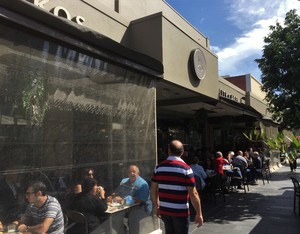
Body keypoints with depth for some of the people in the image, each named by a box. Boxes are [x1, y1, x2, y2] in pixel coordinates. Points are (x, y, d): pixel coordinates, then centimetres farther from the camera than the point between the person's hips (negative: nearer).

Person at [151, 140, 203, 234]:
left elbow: (153, 190, 4)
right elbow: (193, 194, -15)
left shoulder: (159, 167, -1)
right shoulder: (186, 169, -13)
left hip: (164, 210, 4)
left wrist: (157, 207, 16)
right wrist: (199, 213, -6)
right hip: (180, 212, -4)